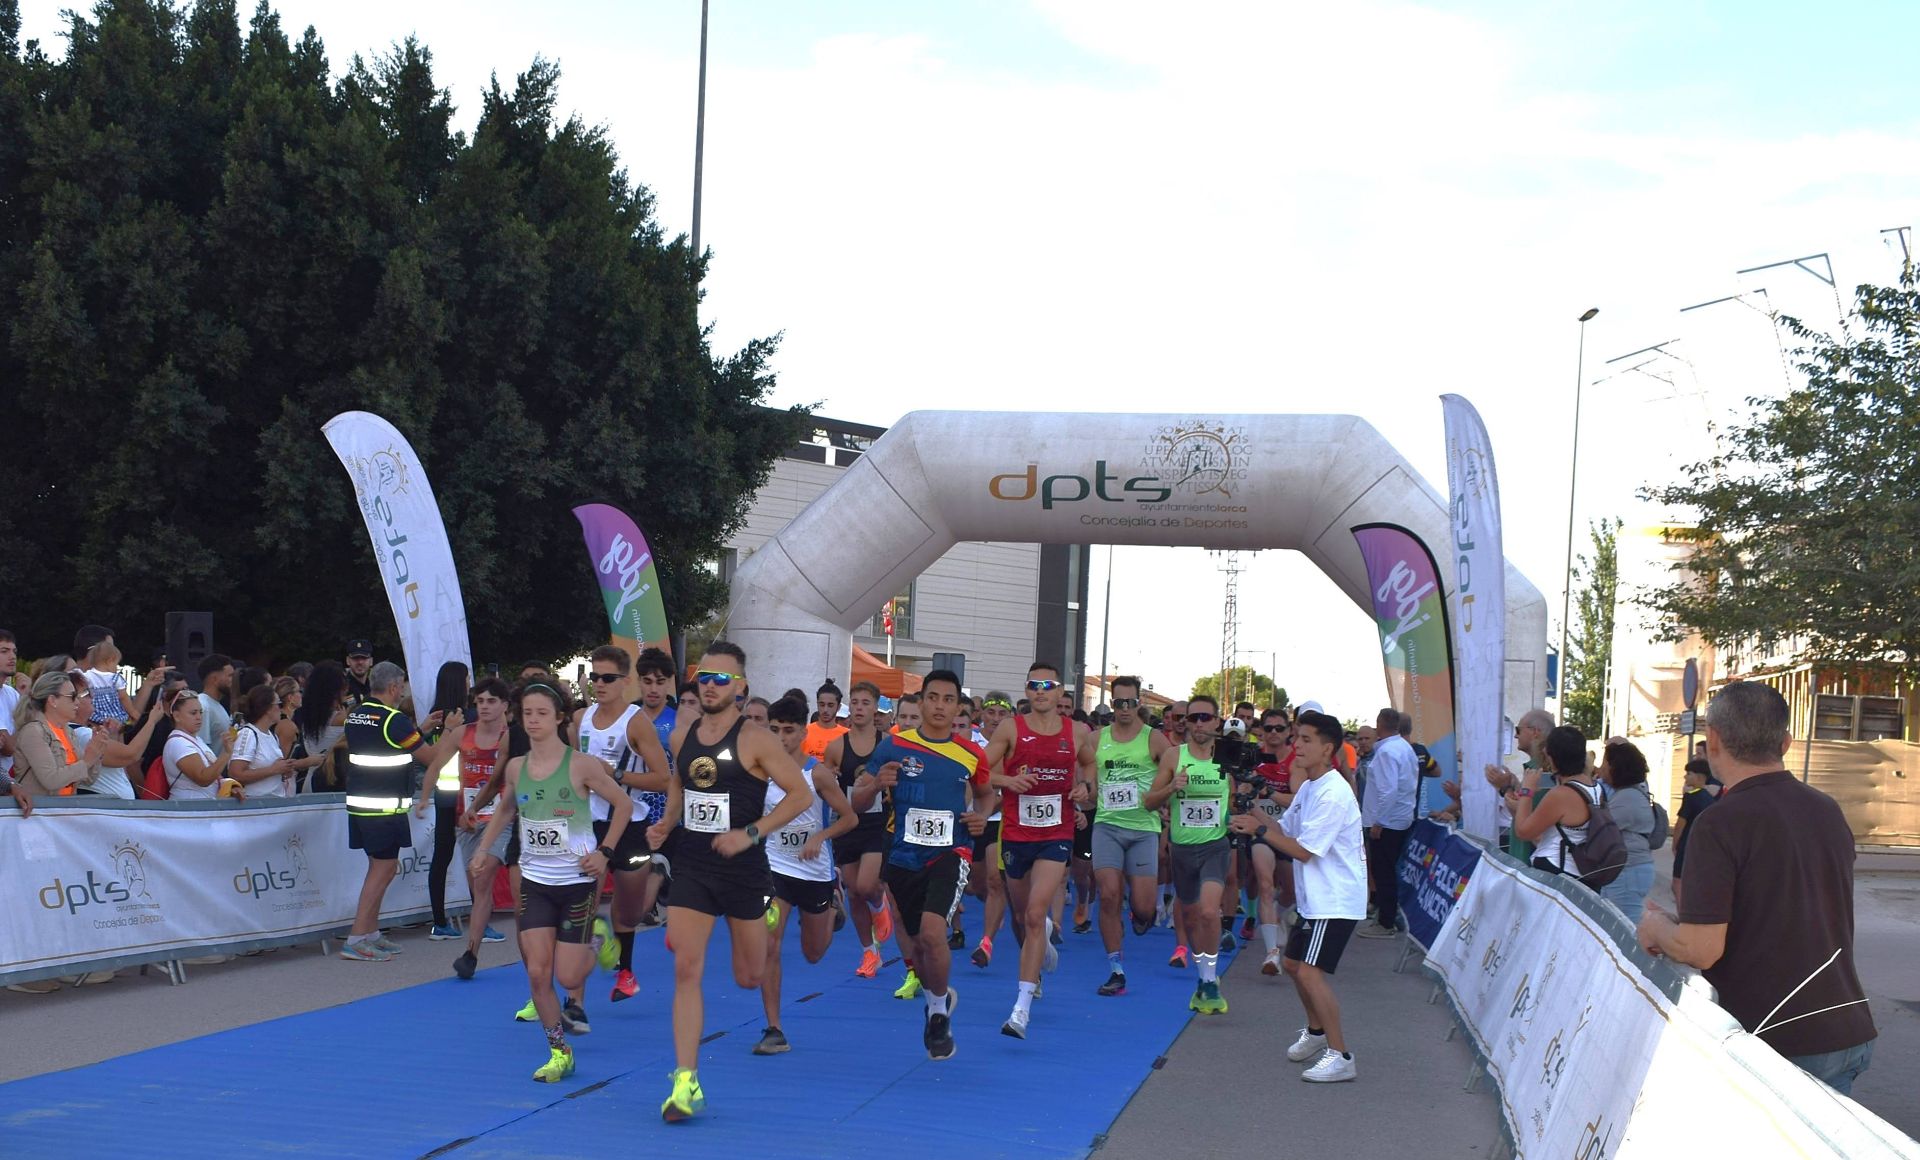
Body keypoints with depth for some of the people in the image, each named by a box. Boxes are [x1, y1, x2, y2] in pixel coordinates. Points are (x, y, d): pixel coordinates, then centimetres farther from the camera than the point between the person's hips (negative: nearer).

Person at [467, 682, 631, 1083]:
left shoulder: (581, 765, -12)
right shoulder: (516, 768, 0)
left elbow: (623, 805, -3)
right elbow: (505, 810, 20)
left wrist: (604, 851, -10)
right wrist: (483, 848, 9)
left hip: (577, 881, -3)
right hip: (535, 882, 3)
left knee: (568, 977, -2)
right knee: (537, 972, -6)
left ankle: (593, 945, 33)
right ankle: (559, 1052, 10)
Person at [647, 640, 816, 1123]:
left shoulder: (754, 740, -12)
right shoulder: (682, 734, 5)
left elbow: (801, 794, -11)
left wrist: (750, 834, -18)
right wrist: (666, 825, 5)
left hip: (743, 866, -3)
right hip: (691, 865, 3)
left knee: (749, 978, 9)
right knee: (686, 969, -9)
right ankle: (686, 1082, -8)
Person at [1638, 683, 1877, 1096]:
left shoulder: (1720, 824, -16)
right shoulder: (1829, 812, 9)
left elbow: (1701, 949, -19)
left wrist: (1656, 929, 3)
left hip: (1772, 1046, -7)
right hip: (1848, 1035, 7)